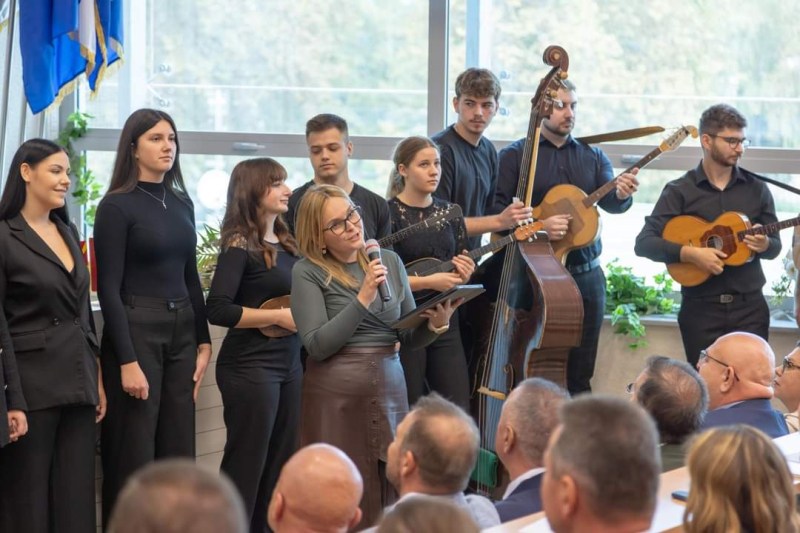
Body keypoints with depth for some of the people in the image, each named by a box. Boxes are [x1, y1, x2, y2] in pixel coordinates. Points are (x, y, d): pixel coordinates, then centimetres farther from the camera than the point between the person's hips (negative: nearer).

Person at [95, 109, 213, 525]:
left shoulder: (181, 203, 11)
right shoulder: (116, 207, -9)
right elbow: (109, 289, -12)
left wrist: (203, 342, 11)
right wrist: (127, 361, -17)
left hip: (182, 333, 7)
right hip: (136, 330, -7)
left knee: (178, 453, 8)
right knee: (134, 458, -2)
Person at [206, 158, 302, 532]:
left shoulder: (286, 244, 12)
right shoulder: (240, 246, -11)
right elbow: (218, 310, -20)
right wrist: (280, 316, -18)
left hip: (289, 364, 8)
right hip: (250, 367, -8)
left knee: (279, 465, 11)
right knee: (247, 466, -3)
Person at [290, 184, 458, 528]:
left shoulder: (390, 261, 10)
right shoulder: (308, 272, -3)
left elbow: (410, 338, 12)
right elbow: (318, 345, -13)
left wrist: (435, 324, -9)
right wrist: (363, 299, -17)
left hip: (390, 390, 4)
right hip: (336, 396, -4)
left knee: (392, 496, 3)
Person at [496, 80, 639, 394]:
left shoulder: (592, 156, 12)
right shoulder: (515, 156, 0)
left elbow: (609, 203, -2)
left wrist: (621, 195, -25)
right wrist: (538, 225, -23)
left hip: (586, 276, 4)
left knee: (580, 376, 7)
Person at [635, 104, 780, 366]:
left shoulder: (756, 188, 9)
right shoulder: (680, 191, 0)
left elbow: (776, 246, 14)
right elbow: (644, 243, -7)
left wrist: (765, 245, -10)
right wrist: (691, 253, -20)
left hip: (750, 305, 2)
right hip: (701, 307, -2)